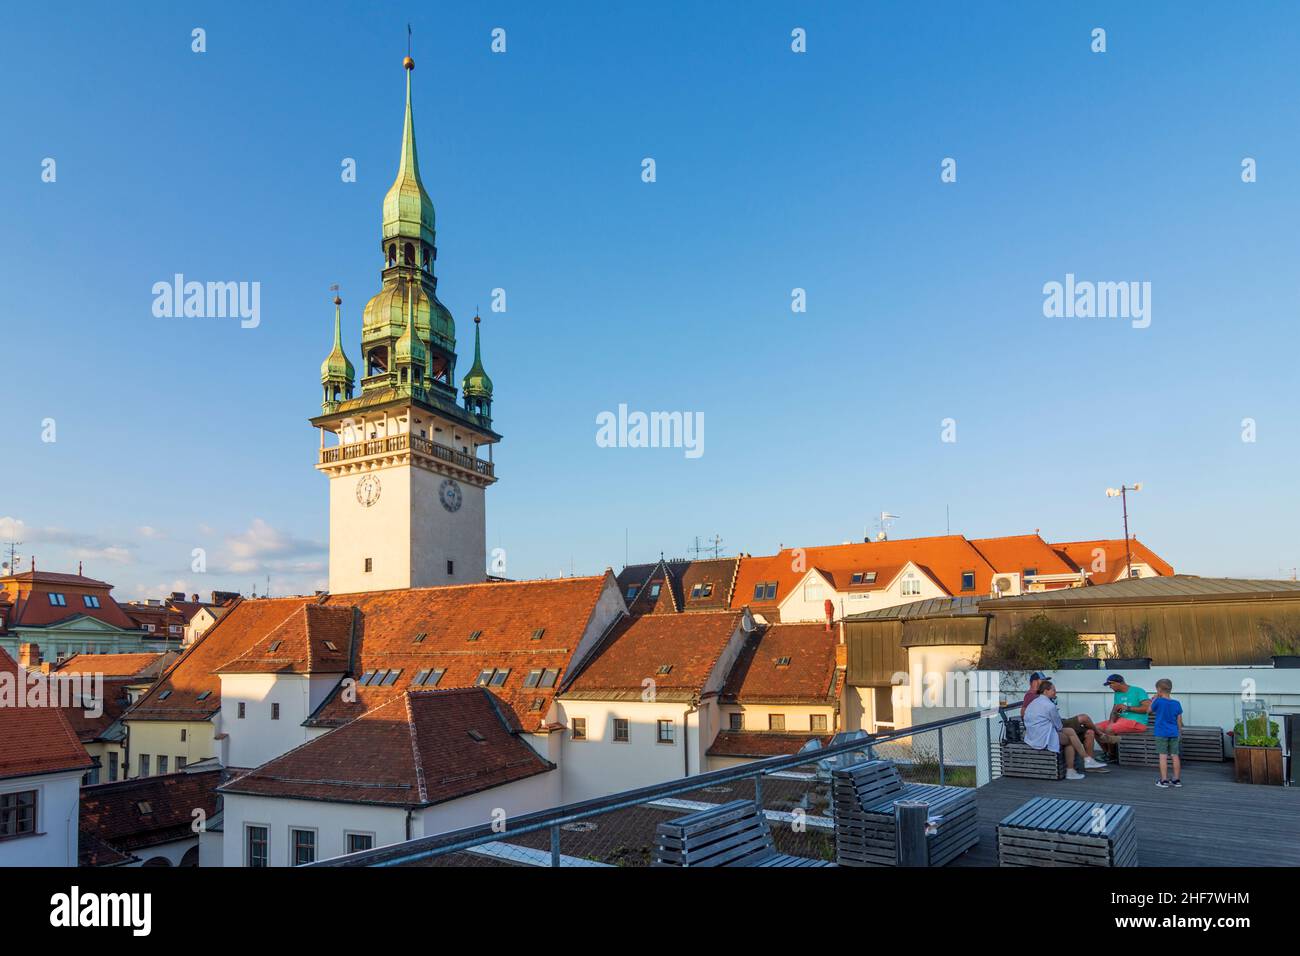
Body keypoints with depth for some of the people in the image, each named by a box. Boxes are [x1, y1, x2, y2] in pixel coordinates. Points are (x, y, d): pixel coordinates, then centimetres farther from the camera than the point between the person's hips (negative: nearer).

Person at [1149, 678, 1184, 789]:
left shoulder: (1158, 701, -12)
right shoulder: (1176, 703, 1)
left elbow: (1149, 710, 5)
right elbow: (1179, 721, 7)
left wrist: (1155, 698, 8)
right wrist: (1180, 733, 19)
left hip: (1161, 734, -4)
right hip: (1174, 734, 4)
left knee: (1163, 756, -3)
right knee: (1175, 756, 10)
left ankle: (1164, 780, -2)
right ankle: (1177, 780, 17)